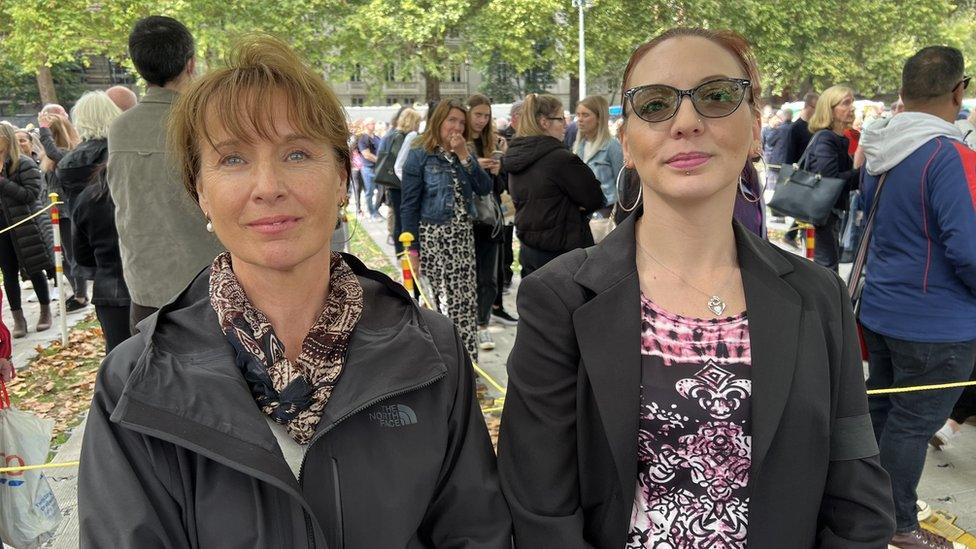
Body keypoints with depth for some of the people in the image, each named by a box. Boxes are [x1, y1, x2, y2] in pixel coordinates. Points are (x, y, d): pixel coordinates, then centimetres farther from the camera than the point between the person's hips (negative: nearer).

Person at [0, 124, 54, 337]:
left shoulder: (24, 164, -8)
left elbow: (32, 194, -16)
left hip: (24, 226, -5)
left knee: (35, 270, 7)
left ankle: (45, 312, 23)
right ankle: (18, 319, 14)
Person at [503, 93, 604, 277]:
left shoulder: (514, 155, 5)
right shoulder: (561, 158, -19)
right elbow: (595, 199, -13)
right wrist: (578, 207, 6)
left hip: (528, 249, 8)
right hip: (563, 251, -8)